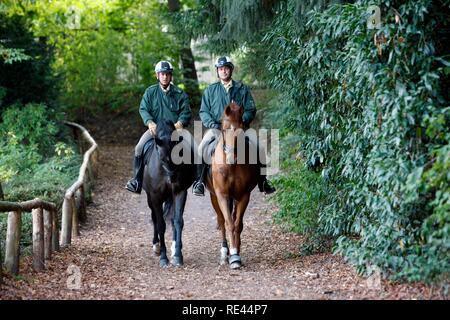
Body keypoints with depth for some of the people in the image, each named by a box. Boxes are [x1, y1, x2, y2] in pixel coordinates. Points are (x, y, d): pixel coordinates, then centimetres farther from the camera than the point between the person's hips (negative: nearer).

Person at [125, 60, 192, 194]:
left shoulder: (180, 94, 8)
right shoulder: (150, 92, 10)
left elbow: (186, 112, 3)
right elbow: (143, 109, 1)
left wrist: (180, 122, -19)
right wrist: (150, 122, -18)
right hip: (155, 128, 1)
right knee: (139, 148, -20)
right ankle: (137, 181, -10)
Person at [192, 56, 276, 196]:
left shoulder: (242, 89, 11)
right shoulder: (210, 90, 12)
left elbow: (250, 110, 8)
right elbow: (204, 111, 8)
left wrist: (242, 120, -12)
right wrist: (212, 124, -11)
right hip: (216, 128, 0)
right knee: (202, 147, -27)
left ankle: (262, 181, -8)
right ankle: (200, 180, -20)